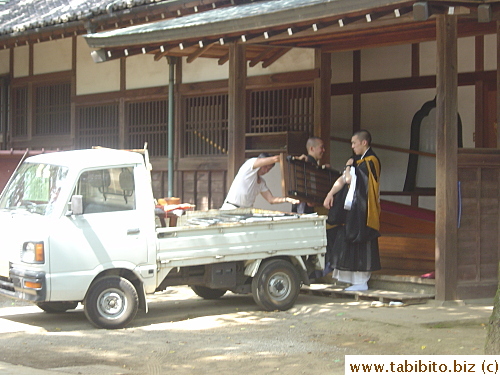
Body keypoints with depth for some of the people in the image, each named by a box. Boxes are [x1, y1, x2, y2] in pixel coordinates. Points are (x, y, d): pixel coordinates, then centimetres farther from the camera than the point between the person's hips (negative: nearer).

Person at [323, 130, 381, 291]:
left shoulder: (370, 161, -14)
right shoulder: (359, 160, 16)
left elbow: (349, 179, -21)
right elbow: (343, 179, 11)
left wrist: (349, 166, -3)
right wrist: (330, 194, -1)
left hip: (362, 210, -10)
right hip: (353, 209, 10)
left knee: (360, 245, -6)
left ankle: (361, 282, -2)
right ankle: (358, 280, 15)